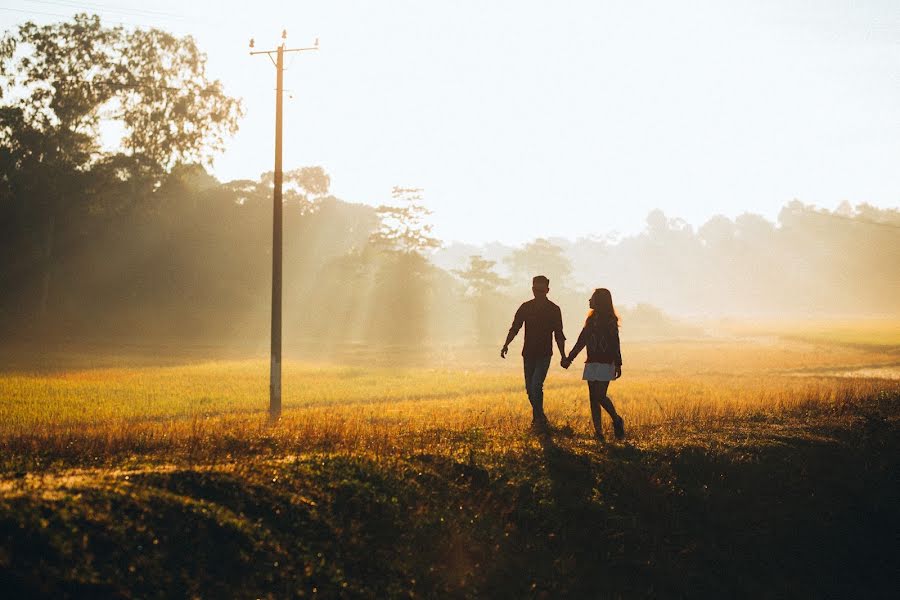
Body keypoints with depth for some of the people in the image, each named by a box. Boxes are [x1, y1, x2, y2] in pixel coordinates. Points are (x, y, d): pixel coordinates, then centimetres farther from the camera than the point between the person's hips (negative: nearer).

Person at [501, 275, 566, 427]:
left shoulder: (554, 309, 0)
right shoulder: (526, 307, 5)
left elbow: (559, 335, 4)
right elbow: (514, 328, 3)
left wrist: (563, 356, -2)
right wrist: (506, 345, -13)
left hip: (544, 354, -3)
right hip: (528, 353, 3)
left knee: (536, 386, -16)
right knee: (529, 388, 6)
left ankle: (538, 417, -4)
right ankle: (539, 417, 21)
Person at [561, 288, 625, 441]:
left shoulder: (610, 320, -6)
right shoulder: (592, 319, 15)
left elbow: (615, 343, -10)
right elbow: (582, 341, 19)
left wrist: (618, 365, -15)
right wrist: (569, 358, 16)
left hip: (605, 364, -8)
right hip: (592, 363, 8)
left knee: (600, 396, -13)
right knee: (593, 397, 3)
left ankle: (617, 421, 9)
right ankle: (598, 432, 4)